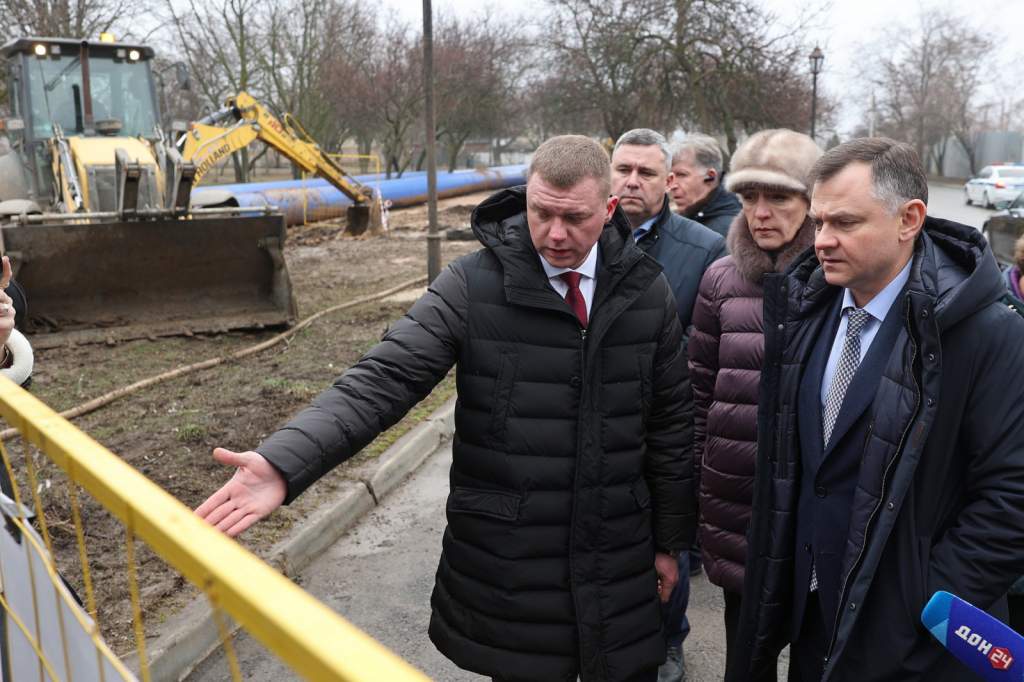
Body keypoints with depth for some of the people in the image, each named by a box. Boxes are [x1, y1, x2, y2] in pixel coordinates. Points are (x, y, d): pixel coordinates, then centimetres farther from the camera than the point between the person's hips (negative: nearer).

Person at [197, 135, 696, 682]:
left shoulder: (646, 291, -2)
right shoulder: (472, 285, -11)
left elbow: (671, 421, 5)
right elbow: (384, 380, -19)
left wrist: (670, 540, 10)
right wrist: (283, 463, -33)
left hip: (620, 559, 3)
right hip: (509, 563, -2)